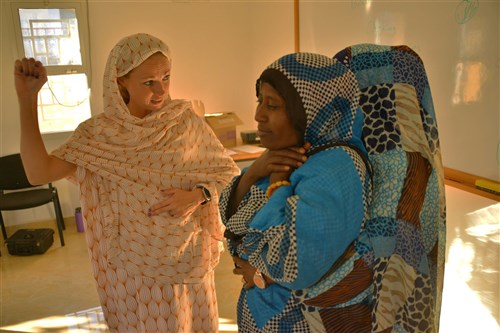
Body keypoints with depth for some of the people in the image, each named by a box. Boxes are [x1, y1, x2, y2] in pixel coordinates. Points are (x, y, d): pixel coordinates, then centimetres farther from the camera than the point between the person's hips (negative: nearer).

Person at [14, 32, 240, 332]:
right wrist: (27, 97, -20)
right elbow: (39, 173, -19)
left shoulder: (186, 120, -9)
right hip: (135, 261, 0)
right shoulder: (99, 132, -9)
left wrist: (197, 195, -20)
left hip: (187, 255, 1)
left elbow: (229, 172, -2)